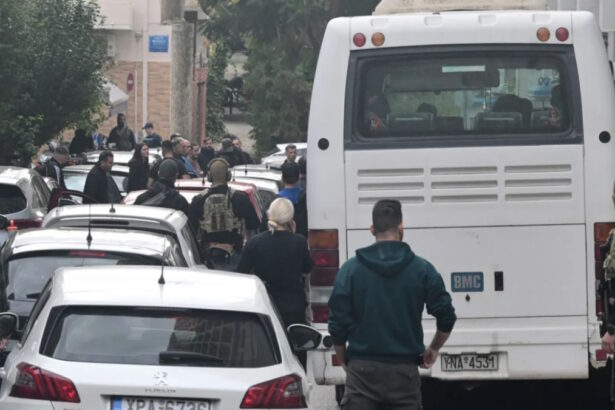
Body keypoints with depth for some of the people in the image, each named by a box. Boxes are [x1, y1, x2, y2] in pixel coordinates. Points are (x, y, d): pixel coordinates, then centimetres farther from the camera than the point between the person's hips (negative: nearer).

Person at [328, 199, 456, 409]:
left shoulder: (351, 269, -1)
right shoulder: (422, 269, -1)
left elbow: (337, 323, -1)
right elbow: (446, 318, 0)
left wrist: (344, 360, 14)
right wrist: (433, 349, 19)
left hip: (362, 370, 0)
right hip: (405, 369, 0)